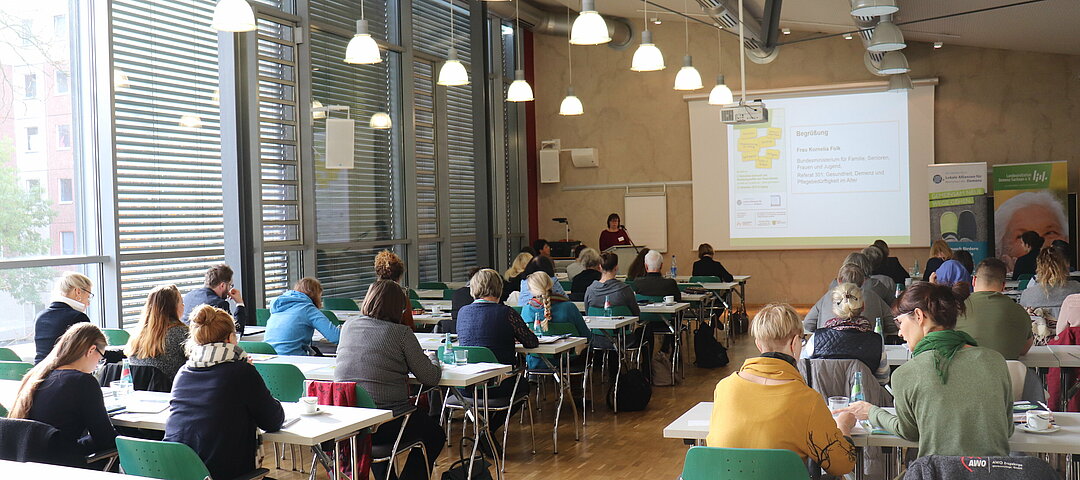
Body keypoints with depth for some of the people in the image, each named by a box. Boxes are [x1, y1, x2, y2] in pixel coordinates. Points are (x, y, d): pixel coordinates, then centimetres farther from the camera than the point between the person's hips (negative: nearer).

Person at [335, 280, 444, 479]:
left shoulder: (348, 327, 5)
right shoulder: (401, 333, -10)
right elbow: (430, 377, -8)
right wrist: (432, 358, 14)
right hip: (386, 424, -5)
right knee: (434, 433, 23)